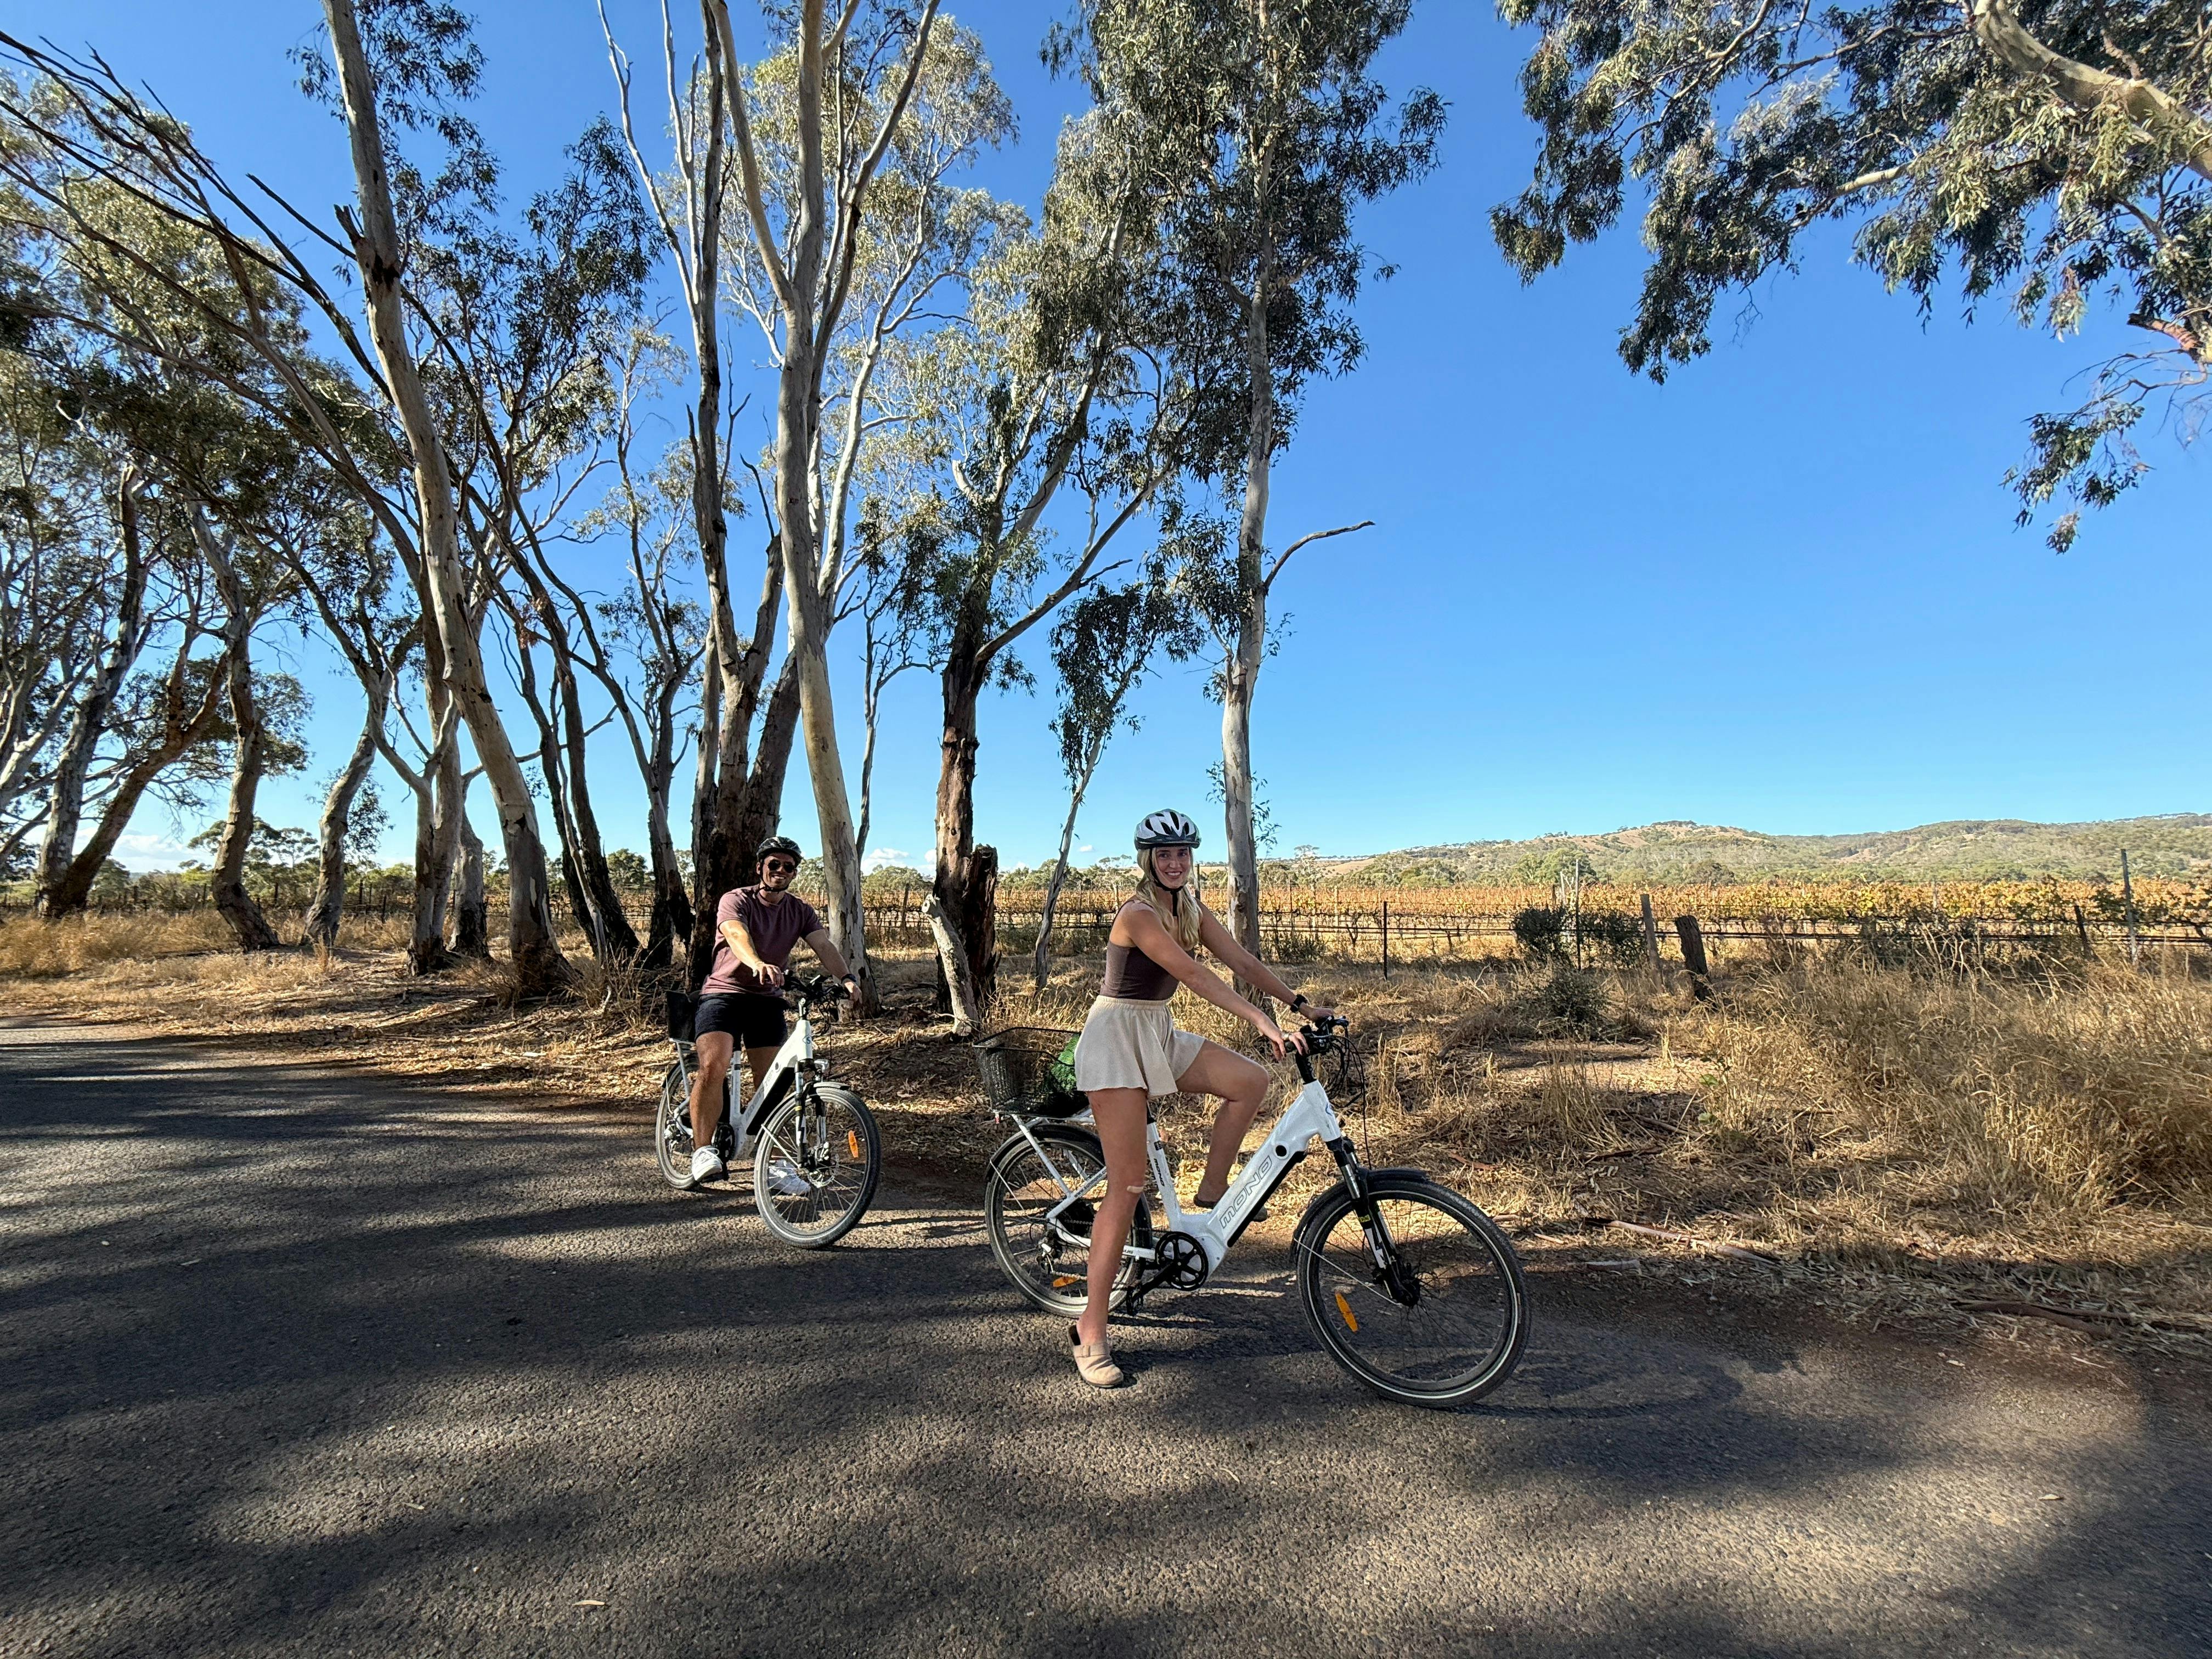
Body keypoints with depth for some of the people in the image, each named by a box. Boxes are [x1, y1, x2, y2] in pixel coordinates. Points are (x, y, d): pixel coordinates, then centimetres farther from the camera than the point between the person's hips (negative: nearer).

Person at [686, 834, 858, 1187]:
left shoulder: (800, 911, 5)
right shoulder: (736, 900, -7)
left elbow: (823, 945, -11)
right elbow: (737, 935, -29)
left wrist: (845, 978, -31)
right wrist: (758, 964, -51)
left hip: (767, 999, 4)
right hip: (723, 993, -3)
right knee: (713, 1066, -25)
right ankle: (702, 1151, -14)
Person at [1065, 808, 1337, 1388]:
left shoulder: (1191, 911, 7)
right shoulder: (1139, 915, -19)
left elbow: (1242, 960, 4)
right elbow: (1195, 975, -27)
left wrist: (1300, 1004, -4)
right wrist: (1262, 1022, -32)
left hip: (1159, 1035, 8)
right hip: (1116, 1038, -8)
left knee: (1251, 1080, -9)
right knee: (1128, 1187, -9)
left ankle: (1212, 1191, 11)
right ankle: (1091, 1332, 1)